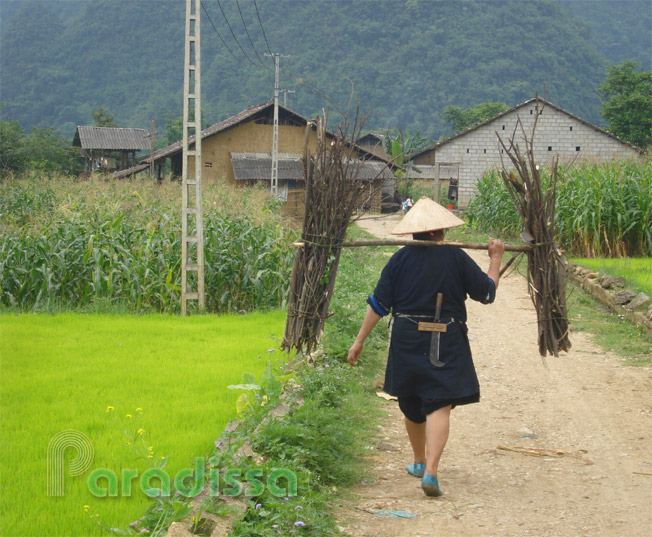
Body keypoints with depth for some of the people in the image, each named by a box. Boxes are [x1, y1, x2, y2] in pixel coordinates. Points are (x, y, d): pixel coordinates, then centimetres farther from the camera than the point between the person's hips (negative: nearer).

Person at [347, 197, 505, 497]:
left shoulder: (401, 259, -2)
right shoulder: (456, 258, -5)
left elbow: (379, 304, -1)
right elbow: (487, 292, 5)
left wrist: (360, 340, 5)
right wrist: (495, 258, 19)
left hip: (406, 342, 2)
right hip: (447, 344, -2)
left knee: (411, 404, 19)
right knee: (439, 405, -5)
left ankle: (420, 462, 36)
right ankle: (430, 471, -21)